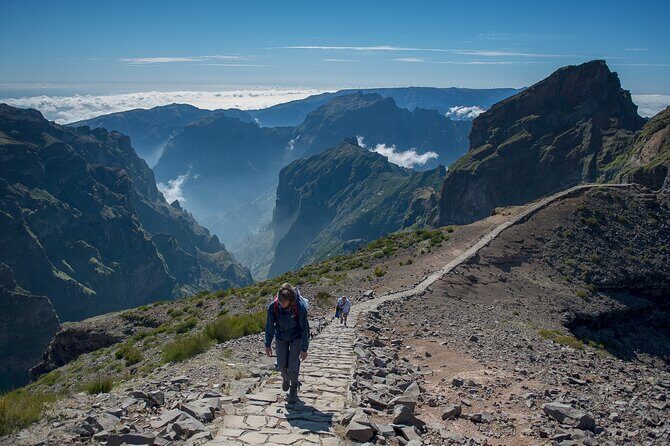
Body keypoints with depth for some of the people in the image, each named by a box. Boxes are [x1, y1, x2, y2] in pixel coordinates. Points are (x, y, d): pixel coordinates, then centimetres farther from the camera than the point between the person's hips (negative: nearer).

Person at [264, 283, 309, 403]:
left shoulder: (300, 307, -31)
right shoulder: (273, 306, -25)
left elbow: (305, 328, -19)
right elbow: (269, 326, -9)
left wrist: (304, 349, -15)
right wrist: (268, 345, -2)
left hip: (296, 338, -2)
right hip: (281, 337, 2)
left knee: (293, 365, -7)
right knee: (282, 365, 2)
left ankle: (294, 389, 18)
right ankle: (286, 378, 38)